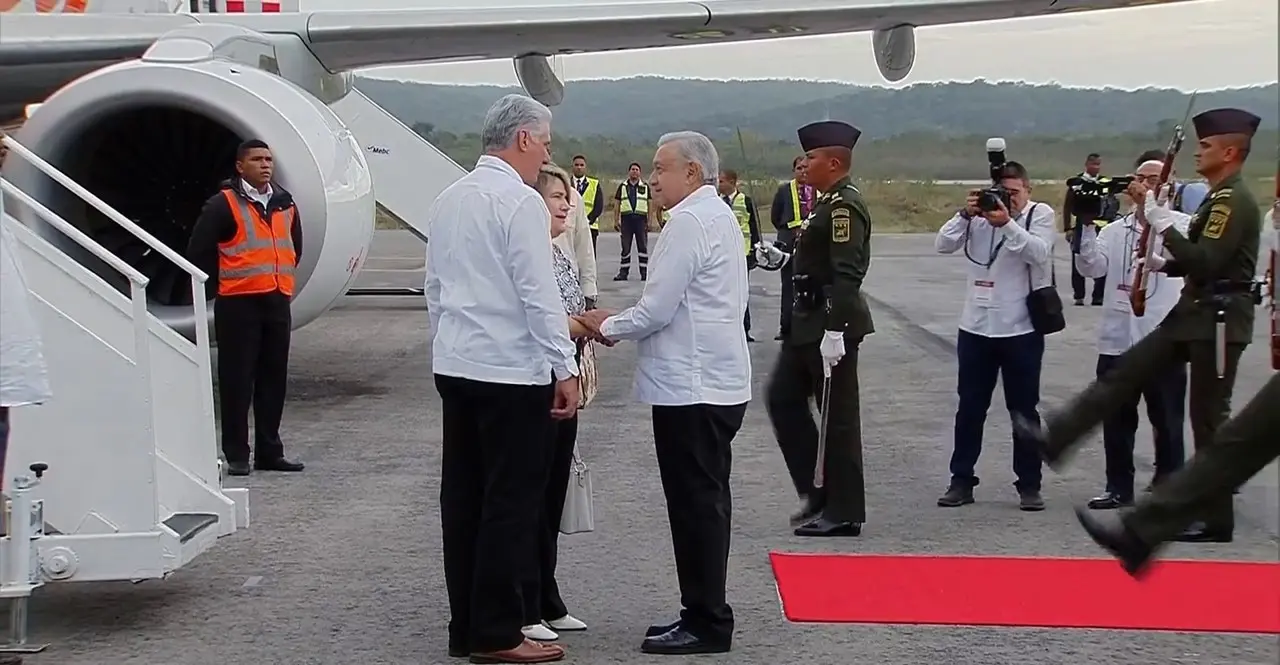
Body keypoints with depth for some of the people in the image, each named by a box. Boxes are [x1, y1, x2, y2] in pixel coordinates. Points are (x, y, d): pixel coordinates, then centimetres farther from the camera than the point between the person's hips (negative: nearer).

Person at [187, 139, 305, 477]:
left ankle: (269, 451, 17)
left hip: (277, 301, 6)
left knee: (274, 379, 9)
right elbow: (199, 250, -5)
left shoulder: (285, 203, 13)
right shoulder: (224, 204, -6)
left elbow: (295, 247, 27)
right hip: (238, 304, -6)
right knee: (237, 379, -3)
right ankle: (236, 455, 2)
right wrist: (218, 286, 1)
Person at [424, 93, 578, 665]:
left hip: (454, 366, 8)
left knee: (463, 496, 10)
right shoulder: (520, 201, -13)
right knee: (511, 500, -2)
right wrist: (565, 369, -11)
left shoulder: (449, 200, 11)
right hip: (511, 372, -8)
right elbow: (539, 295, -15)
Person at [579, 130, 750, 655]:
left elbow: (657, 309, -18)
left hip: (691, 387, -10)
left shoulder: (689, 221, -15)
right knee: (706, 502, 14)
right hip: (717, 382, 10)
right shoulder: (719, 215, 17)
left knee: (696, 504, -5)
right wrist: (622, 326, 13)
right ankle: (705, 614, 21)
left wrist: (608, 327, -1)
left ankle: (706, 624, 0)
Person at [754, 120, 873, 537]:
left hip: (832, 324, -11)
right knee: (782, 397, 14)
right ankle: (817, 492, 20)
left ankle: (843, 512, 8)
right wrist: (783, 260, 8)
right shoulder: (828, 203, 15)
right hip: (808, 322, 11)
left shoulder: (844, 206, -17)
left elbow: (847, 274, -24)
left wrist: (834, 331, -28)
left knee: (837, 416, -2)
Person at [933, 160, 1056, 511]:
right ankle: (961, 481, 16)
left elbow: (1039, 253, -18)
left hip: (1021, 329, -2)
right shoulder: (979, 213, 4)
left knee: (1024, 409, 4)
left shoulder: (1040, 214, -1)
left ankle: (1029, 485, 12)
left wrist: (1007, 223, -29)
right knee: (970, 408, 8)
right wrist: (965, 214, -20)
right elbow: (943, 245, -6)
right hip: (976, 327, 3)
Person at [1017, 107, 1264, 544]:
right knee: (1125, 373, 8)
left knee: (1209, 418, -2)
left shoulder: (1235, 201, -17)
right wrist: (1166, 264, 7)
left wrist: (1165, 226, -17)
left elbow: (1206, 261, -26)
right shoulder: (1220, 198, 14)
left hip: (1218, 321, -10)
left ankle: (1216, 520, 7)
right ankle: (1056, 438, 11)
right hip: (1193, 314, 10)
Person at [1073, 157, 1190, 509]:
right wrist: (1085, 225, -13)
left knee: (1166, 421, 5)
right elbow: (1091, 268, -1)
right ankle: (1119, 488, 21)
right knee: (1116, 421, 10)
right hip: (1117, 341, 4)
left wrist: (1149, 202, -24)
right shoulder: (1115, 229, 10)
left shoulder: (1182, 224, 1)